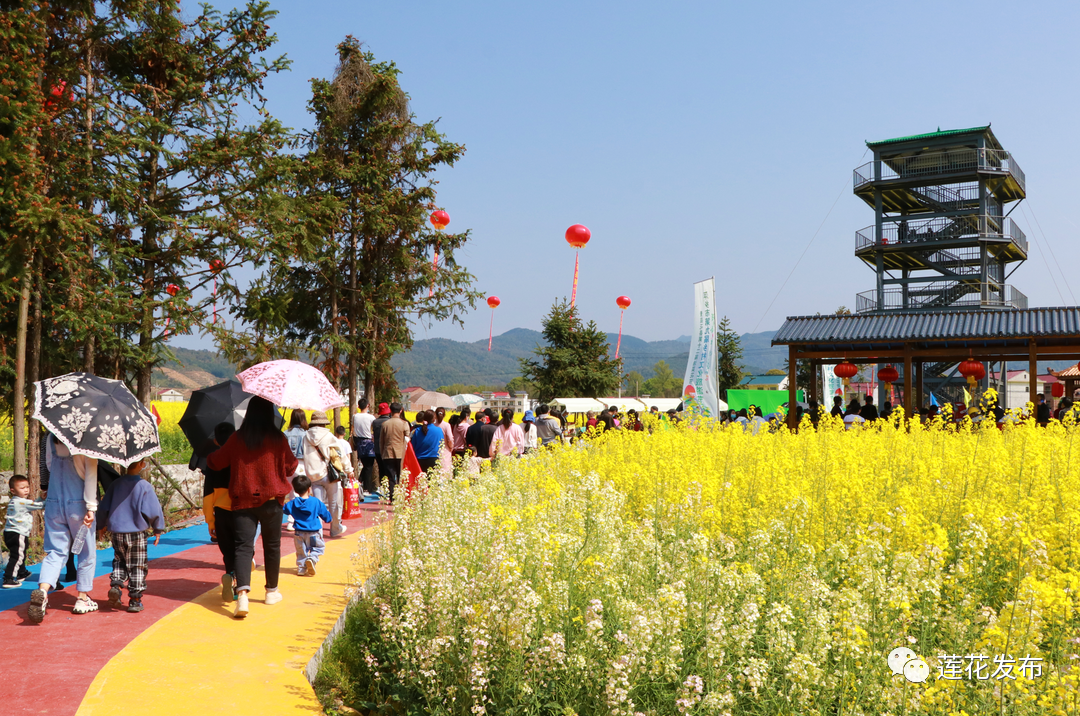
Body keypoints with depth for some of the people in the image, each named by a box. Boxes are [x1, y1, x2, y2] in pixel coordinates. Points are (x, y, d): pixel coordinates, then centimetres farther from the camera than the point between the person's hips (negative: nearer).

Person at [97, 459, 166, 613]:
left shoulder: (116, 484, 1)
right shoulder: (144, 486, -12)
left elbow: (103, 508, 8)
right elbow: (153, 510, -12)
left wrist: (103, 524, 25)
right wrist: (158, 529, 2)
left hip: (117, 533, 4)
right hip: (137, 533, -4)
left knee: (120, 561, 22)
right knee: (138, 566, 6)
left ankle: (115, 585, 0)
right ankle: (135, 600, 8)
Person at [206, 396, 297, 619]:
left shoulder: (236, 438, -3)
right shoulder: (278, 439, -7)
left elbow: (215, 463, 7)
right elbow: (291, 468, 2)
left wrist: (209, 456, 29)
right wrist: (295, 460, 24)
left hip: (243, 500, 0)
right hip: (271, 500, 0)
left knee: (243, 545, -3)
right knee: (272, 545, 15)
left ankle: (242, 593, -23)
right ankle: (272, 591, 29)